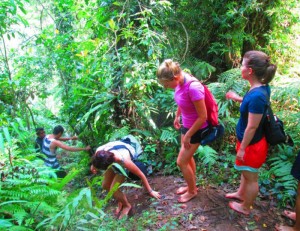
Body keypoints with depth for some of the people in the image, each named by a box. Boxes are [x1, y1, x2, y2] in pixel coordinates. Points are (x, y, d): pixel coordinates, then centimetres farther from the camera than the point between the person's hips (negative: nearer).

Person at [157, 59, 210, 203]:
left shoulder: (193, 88, -35)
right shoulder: (179, 82, -10)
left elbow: (202, 117, -27)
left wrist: (188, 136, -19)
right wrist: (177, 116, 20)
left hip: (197, 129, -8)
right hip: (186, 125, 8)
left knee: (181, 162, 5)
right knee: (188, 157, 23)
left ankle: (192, 191, 30)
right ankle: (192, 185, 45)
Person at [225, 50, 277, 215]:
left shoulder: (256, 95, -33)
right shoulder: (262, 87, -5)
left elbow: (252, 127, -26)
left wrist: (242, 148, -16)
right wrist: (238, 99, 11)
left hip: (251, 145, -9)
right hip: (250, 141, 9)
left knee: (251, 177, 14)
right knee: (246, 171, 29)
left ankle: (245, 207, 36)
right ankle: (241, 194, 53)